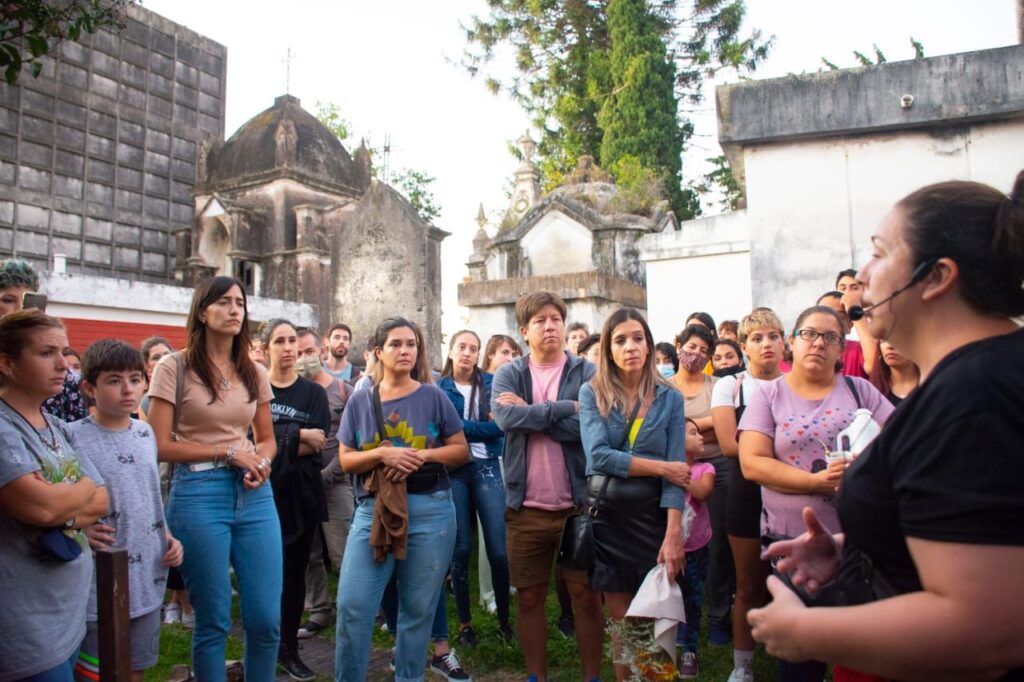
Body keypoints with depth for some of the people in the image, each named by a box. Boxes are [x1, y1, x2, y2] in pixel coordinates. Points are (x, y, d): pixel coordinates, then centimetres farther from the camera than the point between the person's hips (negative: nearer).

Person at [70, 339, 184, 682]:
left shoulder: (146, 433, 7)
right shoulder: (72, 438, -12)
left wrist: (168, 537, 7)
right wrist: (79, 528, -25)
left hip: (149, 580, 6)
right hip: (99, 587, -5)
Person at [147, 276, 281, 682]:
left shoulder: (255, 372, 10)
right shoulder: (174, 367, -4)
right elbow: (159, 446, -8)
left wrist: (262, 461, -6)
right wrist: (226, 452, -12)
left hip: (254, 493, 4)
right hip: (199, 493, -4)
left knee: (267, 619, 5)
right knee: (213, 620, 8)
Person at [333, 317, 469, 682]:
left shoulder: (433, 397, 2)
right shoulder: (360, 401, 5)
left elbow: (461, 449, 3)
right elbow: (346, 459, 4)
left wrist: (423, 454, -14)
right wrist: (382, 453, -15)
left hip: (430, 511, -1)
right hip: (373, 510, 1)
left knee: (418, 609, 9)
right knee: (352, 606, -3)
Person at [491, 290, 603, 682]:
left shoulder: (586, 373, -1)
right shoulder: (508, 375, 3)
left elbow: (588, 426, -16)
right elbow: (505, 418, -17)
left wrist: (530, 413, -13)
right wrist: (566, 408, -17)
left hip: (578, 503, -1)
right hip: (525, 507, 2)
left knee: (586, 595, 8)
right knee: (529, 597, 13)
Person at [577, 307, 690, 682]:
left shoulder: (669, 398, -1)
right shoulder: (591, 393, -2)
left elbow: (676, 471, -7)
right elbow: (598, 456, -15)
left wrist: (674, 534, -16)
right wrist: (659, 466, -13)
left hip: (652, 515, 0)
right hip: (606, 514, 0)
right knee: (620, 617, 9)